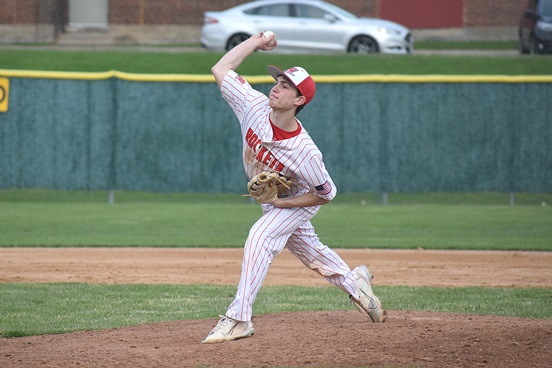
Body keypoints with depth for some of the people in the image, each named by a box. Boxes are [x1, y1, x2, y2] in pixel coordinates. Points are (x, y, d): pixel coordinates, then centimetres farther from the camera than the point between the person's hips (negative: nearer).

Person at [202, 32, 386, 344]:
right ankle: (355, 281, 49)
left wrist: (281, 202, -27)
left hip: (298, 202, -7)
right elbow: (221, 70, -17)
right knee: (310, 251, 22)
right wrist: (255, 43, -18)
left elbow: (326, 193, -23)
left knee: (260, 238, -26)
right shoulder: (256, 107, -26)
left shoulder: (305, 153, -38)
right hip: (273, 202, 7)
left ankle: (238, 319, -27)